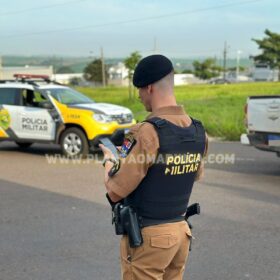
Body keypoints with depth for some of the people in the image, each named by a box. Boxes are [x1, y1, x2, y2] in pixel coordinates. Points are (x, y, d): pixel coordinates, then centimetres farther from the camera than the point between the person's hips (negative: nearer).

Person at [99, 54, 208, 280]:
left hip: (148, 236, -7)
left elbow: (115, 193, -18)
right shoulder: (198, 132, 0)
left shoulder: (148, 133, -23)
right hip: (181, 232, 7)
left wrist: (109, 160, 4)